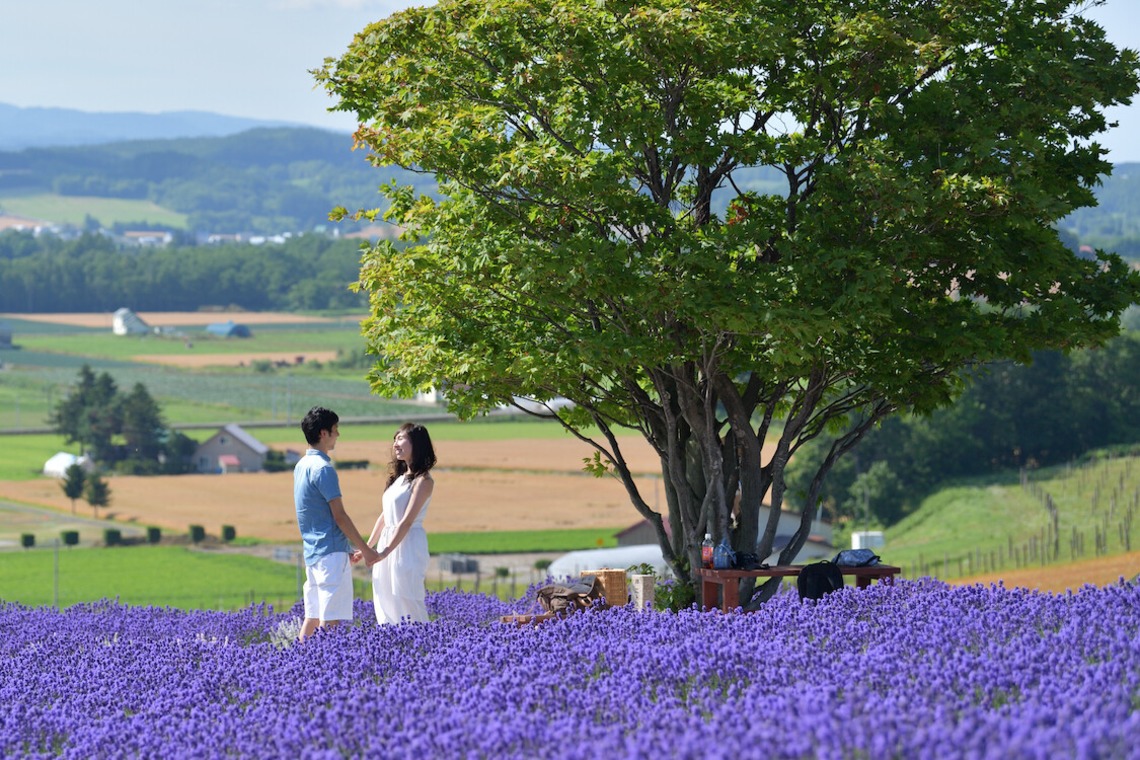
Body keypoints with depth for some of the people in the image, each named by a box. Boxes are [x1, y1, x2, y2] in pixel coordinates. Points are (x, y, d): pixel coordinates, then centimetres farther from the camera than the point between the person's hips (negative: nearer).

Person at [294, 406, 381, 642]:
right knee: (332, 618, -10)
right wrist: (365, 550, -8)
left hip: (312, 551, 9)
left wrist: (349, 549, 23)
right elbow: (339, 516, -15)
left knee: (312, 616, 10)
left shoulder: (302, 466, 15)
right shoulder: (323, 469, -14)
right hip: (331, 553, -9)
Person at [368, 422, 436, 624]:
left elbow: (407, 520, -15)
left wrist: (386, 551, -20)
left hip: (408, 546, -8)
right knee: (385, 605, 8)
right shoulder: (399, 477, 15)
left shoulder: (423, 480, -8)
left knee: (409, 607, -8)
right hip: (388, 543, 8)